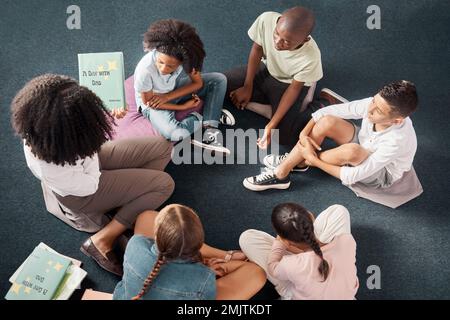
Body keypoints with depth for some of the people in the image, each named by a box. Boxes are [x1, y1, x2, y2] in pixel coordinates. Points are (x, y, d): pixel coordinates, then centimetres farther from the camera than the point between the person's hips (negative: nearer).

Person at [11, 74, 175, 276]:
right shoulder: (52, 169, -40)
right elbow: (88, 186, -22)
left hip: (86, 156, 7)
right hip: (83, 194, -7)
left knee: (163, 147, -3)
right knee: (164, 185, -11)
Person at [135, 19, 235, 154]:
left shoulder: (185, 57, -27)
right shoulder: (145, 70, -35)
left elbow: (198, 83, -12)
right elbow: (148, 102, -20)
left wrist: (167, 96, -23)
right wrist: (183, 106, -17)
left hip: (176, 89, 5)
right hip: (153, 104, -4)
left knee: (219, 79, -11)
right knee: (178, 134, -34)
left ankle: (210, 130, -15)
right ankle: (197, 119, 0)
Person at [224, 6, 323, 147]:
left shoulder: (311, 58, -38)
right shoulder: (266, 19, -32)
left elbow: (294, 88, -22)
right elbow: (257, 50, -12)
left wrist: (271, 125, -25)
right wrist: (248, 87, -7)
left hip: (288, 84, -4)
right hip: (266, 70, 4)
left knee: (284, 136, -19)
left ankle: (315, 110, 8)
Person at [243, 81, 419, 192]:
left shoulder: (396, 141, -40)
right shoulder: (374, 104, -26)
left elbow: (351, 177, -37)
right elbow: (328, 111, -18)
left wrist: (314, 159, -31)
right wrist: (304, 133, -28)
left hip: (381, 174, -5)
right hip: (364, 147, 5)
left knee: (351, 151, -41)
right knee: (327, 121, -24)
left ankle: (302, 161, -11)